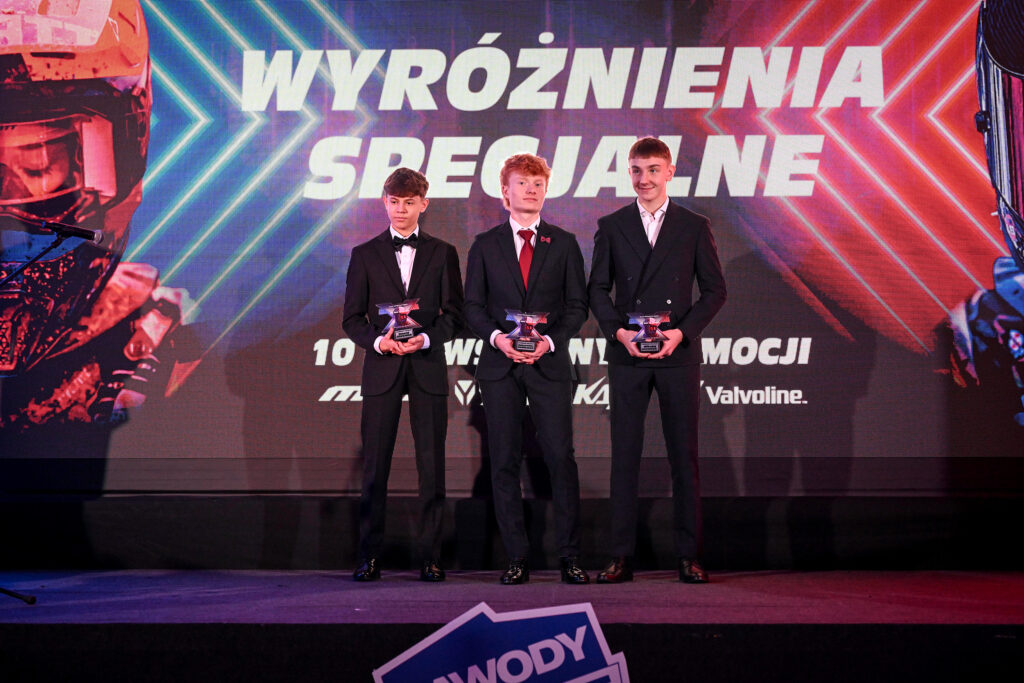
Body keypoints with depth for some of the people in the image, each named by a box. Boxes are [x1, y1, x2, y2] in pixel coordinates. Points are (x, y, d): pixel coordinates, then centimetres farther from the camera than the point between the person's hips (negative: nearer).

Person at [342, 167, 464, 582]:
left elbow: (454, 314, 5)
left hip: (428, 367, 0)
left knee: (431, 466, 0)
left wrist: (426, 338, -12)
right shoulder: (365, 255, 9)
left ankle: (430, 557, 7)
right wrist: (378, 341, -12)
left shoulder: (442, 253, 9)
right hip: (381, 368, 0)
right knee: (374, 466, 0)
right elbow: (352, 318, 6)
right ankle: (369, 557, 7)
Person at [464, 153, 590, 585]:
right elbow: (472, 306, 8)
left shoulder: (564, 244, 10)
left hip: (549, 363, -1)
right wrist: (496, 336, -11)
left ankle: (569, 557, 2)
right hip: (499, 365, 1)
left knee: (561, 458, -6)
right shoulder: (485, 245, 10)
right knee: (504, 462, 1)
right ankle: (517, 559, 8)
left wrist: (550, 341, -9)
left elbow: (577, 304, 6)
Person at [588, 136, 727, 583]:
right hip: (626, 357, 1)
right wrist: (618, 331, -9)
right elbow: (597, 290, 7)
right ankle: (621, 557, 6)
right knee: (624, 454, 2)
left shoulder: (694, 226, 6)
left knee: (683, 454, 2)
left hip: (678, 354, 0)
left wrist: (681, 332, -9)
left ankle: (688, 556, 9)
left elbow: (715, 289, 4)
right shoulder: (611, 226, 8)